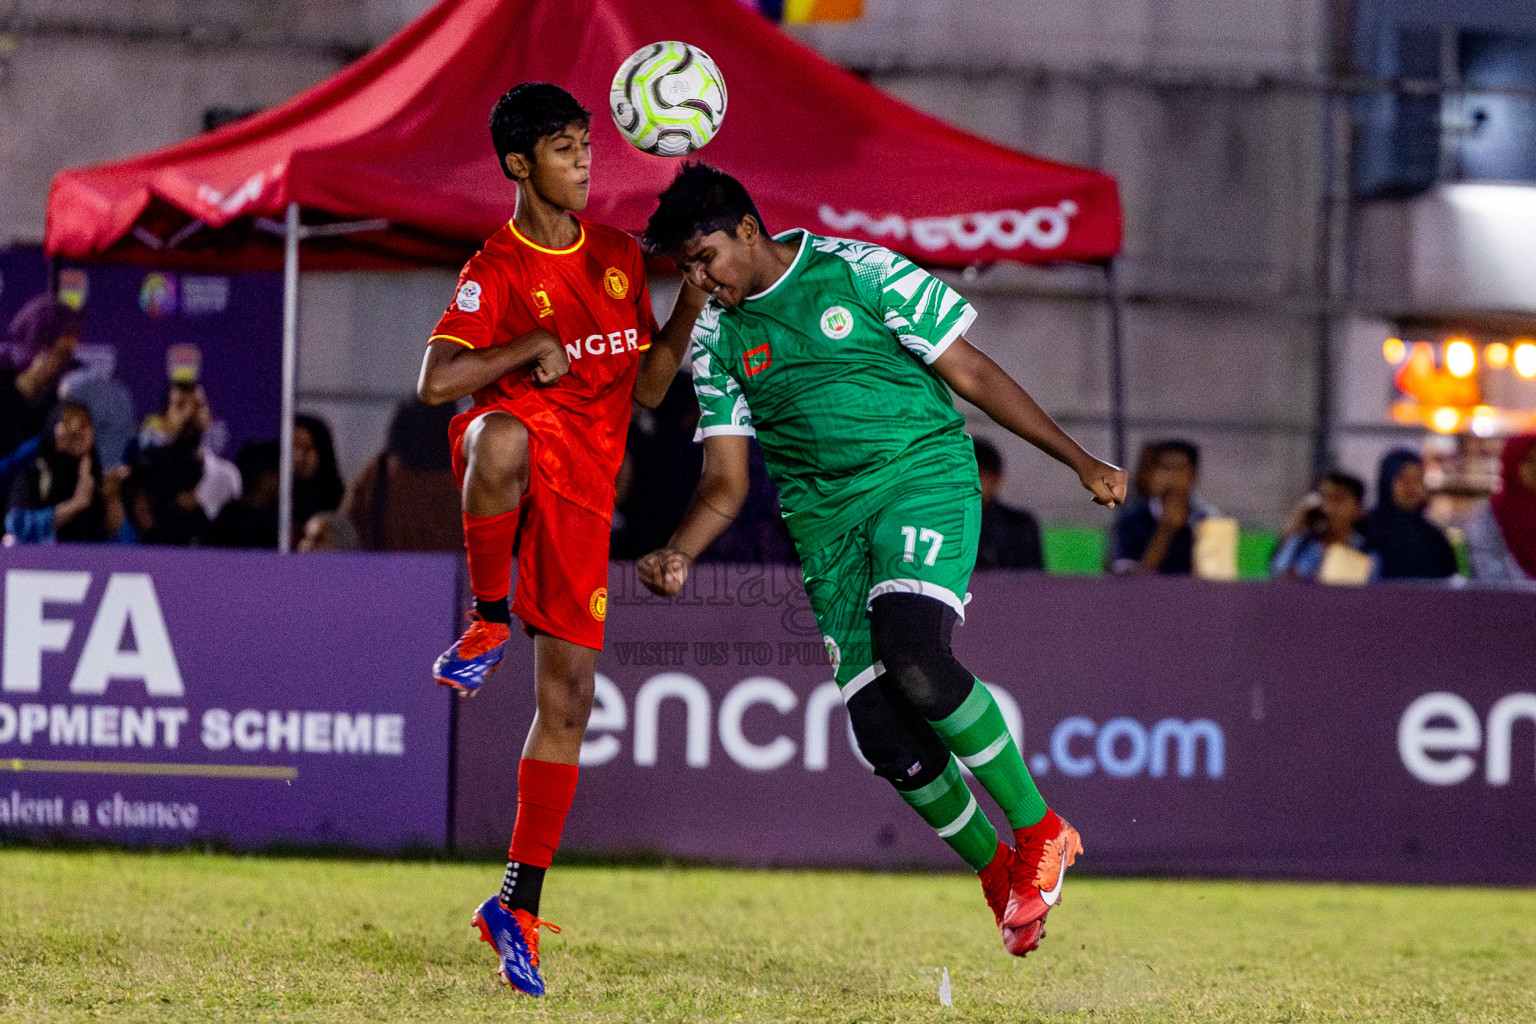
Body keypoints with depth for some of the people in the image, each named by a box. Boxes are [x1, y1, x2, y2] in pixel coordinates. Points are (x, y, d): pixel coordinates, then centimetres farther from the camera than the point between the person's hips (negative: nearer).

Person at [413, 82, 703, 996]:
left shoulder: (620, 258, 13)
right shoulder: (498, 271, -5)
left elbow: (648, 387, 15)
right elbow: (436, 382, -15)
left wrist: (692, 305, 3)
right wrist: (534, 347, -16)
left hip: (583, 486, 4)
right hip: (515, 442, -4)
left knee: (569, 694, 0)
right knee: (503, 440, -45)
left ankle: (520, 905, 8)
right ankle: (489, 621, -21)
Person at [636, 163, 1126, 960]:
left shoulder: (856, 272, -2)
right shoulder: (716, 340, 10)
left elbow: (969, 372, 2)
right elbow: (726, 481, 10)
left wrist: (1078, 460, 2)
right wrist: (678, 555, -10)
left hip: (924, 475, -4)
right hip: (826, 520, 4)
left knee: (911, 655, -30)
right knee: (882, 733, -9)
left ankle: (1039, 831, -13)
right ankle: (999, 876, 13)